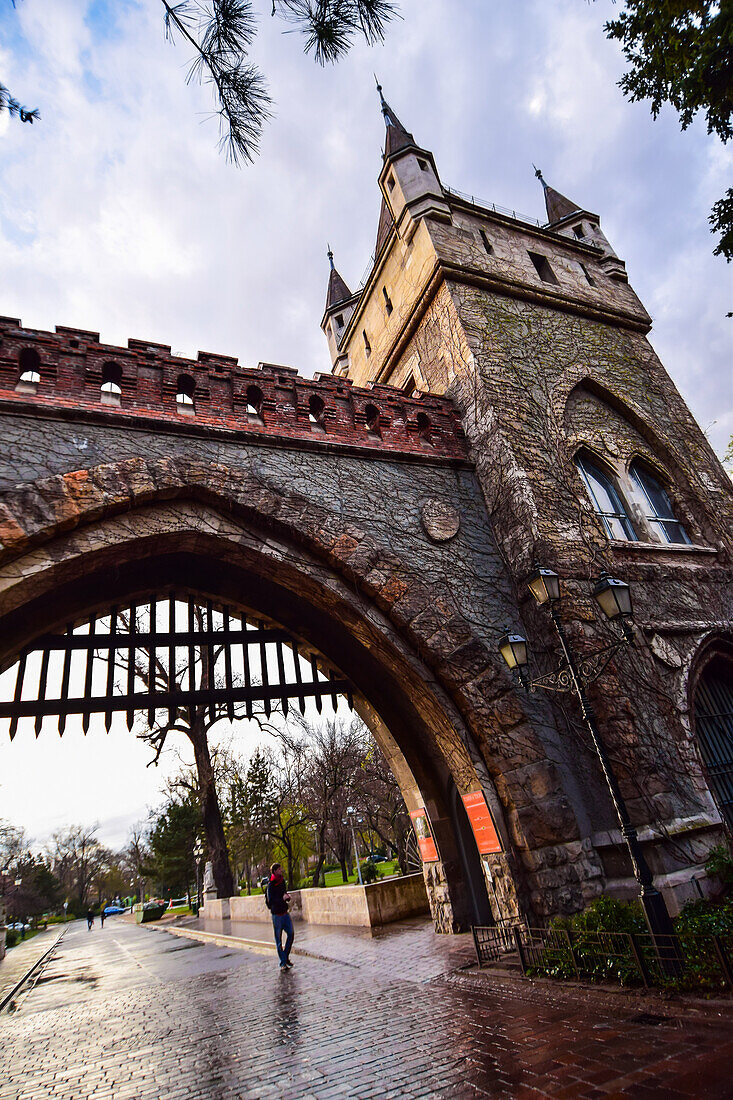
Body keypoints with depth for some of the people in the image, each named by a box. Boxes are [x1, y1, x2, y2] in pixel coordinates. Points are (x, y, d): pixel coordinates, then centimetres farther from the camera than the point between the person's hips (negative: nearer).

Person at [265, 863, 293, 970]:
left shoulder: (282, 882, 10)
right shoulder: (270, 885, -12)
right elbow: (270, 900, -19)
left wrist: (287, 897, 0)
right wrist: (282, 898, -28)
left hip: (285, 912, 6)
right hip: (277, 914, -6)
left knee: (291, 934, -1)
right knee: (278, 939, 1)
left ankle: (286, 956, 16)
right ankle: (283, 962, 10)